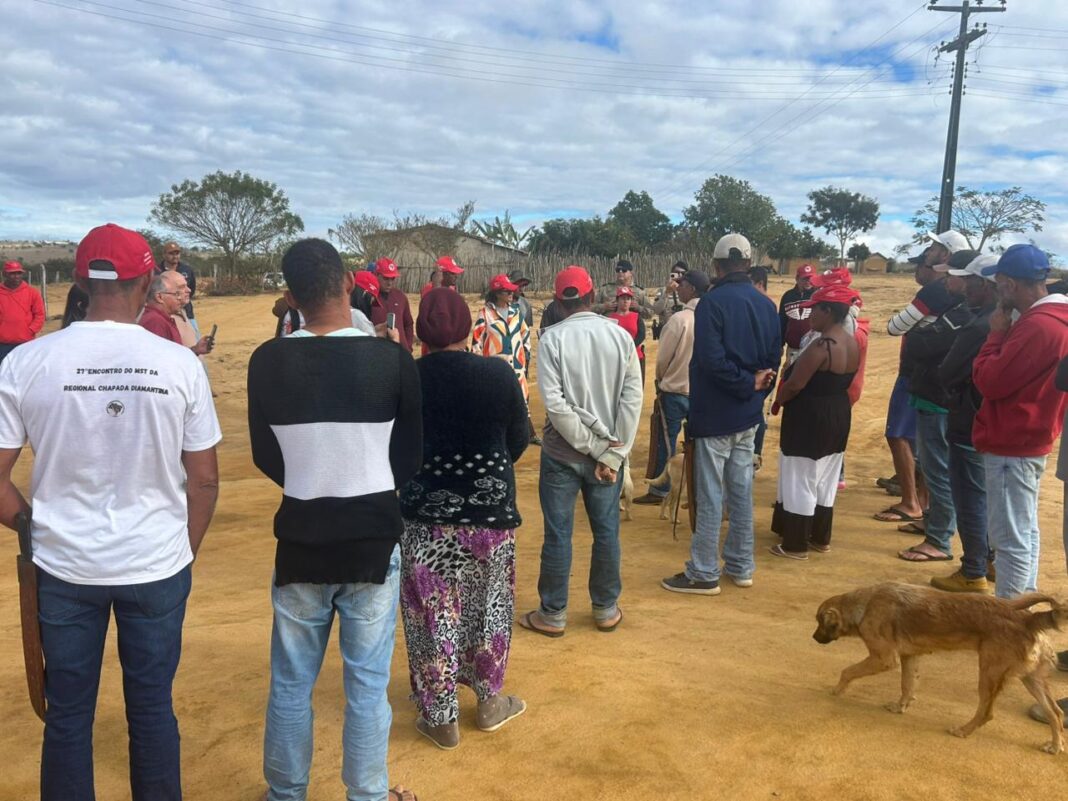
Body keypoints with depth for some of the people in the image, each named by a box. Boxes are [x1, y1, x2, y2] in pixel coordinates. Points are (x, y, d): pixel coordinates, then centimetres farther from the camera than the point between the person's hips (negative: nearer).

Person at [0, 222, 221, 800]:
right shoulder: (179, 363, -10)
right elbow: (205, 479, -5)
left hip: (64, 566, 0)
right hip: (158, 566, 0)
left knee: (67, 714, 17)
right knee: (152, 708, 16)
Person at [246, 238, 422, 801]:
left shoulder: (267, 361, -9)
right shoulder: (393, 359, -13)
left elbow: (265, 457, 3)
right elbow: (409, 458, -2)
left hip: (301, 538, 2)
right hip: (374, 539, -1)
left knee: (291, 682, 18)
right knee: (367, 684, 12)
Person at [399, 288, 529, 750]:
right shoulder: (498, 375, -10)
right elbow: (518, 440, 0)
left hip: (426, 512, -1)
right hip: (491, 509, 1)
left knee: (434, 614, 11)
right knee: (490, 605, 19)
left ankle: (441, 717, 22)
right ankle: (489, 701, 32)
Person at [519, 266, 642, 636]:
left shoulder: (553, 338, -10)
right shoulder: (620, 336, -3)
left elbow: (555, 403, -18)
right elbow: (632, 398, -9)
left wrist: (595, 448, -13)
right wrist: (611, 454, -10)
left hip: (562, 453, -2)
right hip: (608, 454, 2)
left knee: (558, 535, 8)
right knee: (607, 532, 14)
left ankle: (553, 614, 19)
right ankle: (606, 609, 27)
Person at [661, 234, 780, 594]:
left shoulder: (713, 302, -16)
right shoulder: (766, 304, 7)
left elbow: (710, 359, -23)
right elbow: (774, 358, 8)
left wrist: (748, 383, -13)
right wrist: (755, 384, 1)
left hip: (715, 412, -7)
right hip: (749, 413, 7)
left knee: (710, 495, 0)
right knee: (741, 490, 15)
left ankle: (704, 573, 7)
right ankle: (741, 566, 24)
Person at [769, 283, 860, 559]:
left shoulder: (821, 346, -23)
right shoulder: (853, 343, 4)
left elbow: (794, 385, -22)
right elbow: (845, 381, 11)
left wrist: (777, 402, -4)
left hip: (809, 418, -9)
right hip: (838, 416, 9)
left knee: (800, 481, 2)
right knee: (825, 481, 18)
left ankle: (796, 545, 10)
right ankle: (821, 538, 29)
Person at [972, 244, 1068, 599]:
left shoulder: (1038, 326, -23)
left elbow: (989, 381, -21)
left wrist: (996, 333, -10)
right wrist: (1006, 332, 2)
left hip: (1011, 445, -11)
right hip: (1027, 441, 11)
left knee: (1011, 538, -3)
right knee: (1024, 532, 19)